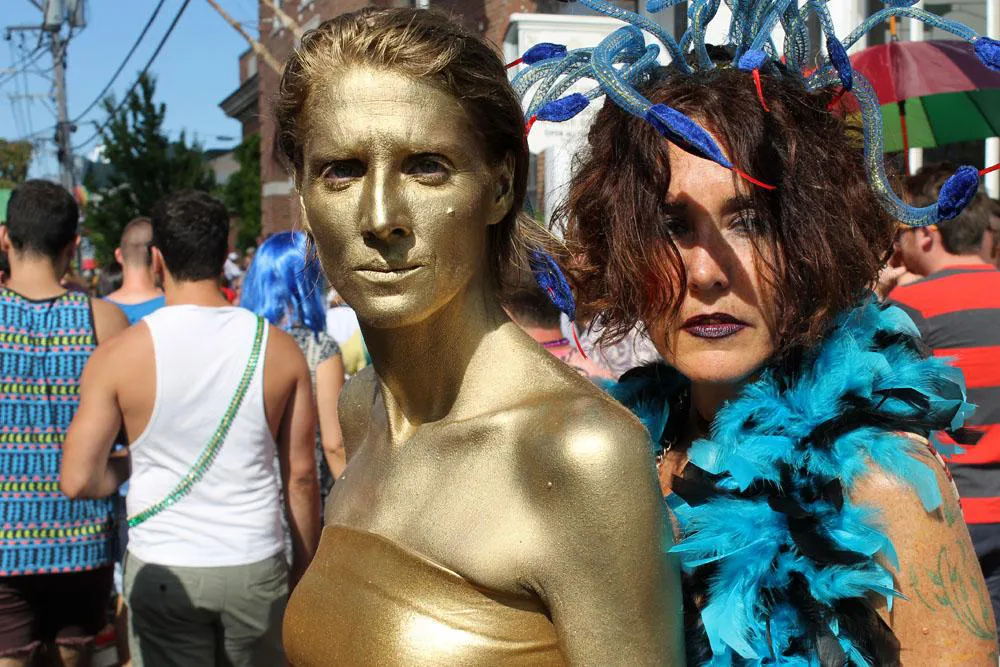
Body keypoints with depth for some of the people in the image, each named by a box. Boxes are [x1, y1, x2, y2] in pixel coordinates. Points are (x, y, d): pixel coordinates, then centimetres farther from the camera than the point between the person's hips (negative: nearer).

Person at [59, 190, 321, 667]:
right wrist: (303, 570, 11)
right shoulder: (280, 348, -4)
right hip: (255, 566, 1)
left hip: (162, 573, -1)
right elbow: (301, 474, 0)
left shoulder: (121, 354, -9)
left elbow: (78, 481, -9)